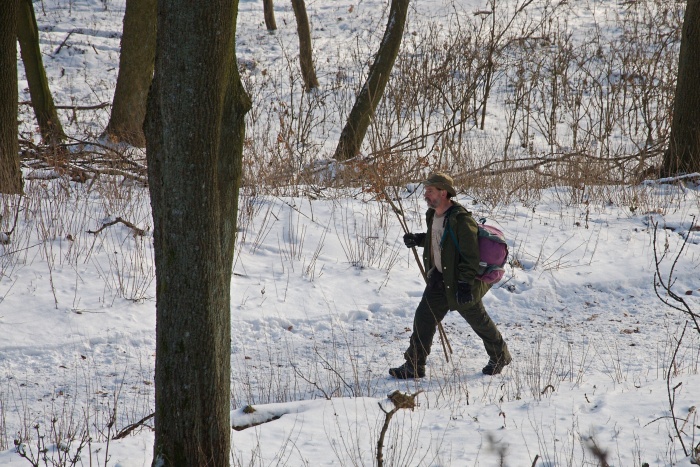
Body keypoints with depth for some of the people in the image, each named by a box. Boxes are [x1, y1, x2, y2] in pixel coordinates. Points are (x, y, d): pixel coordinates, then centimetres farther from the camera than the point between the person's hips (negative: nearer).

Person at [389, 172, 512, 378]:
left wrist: (464, 285, -28)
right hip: (440, 278, 8)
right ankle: (414, 366, 4)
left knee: (478, 321, 10)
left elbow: (470, 255, -25)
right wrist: (418, 240, 4)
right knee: (424, 317, -1)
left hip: (461, 281, -8)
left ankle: (500, 357, 33)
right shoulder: (432, 215, 3)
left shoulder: (461, 220, -25)